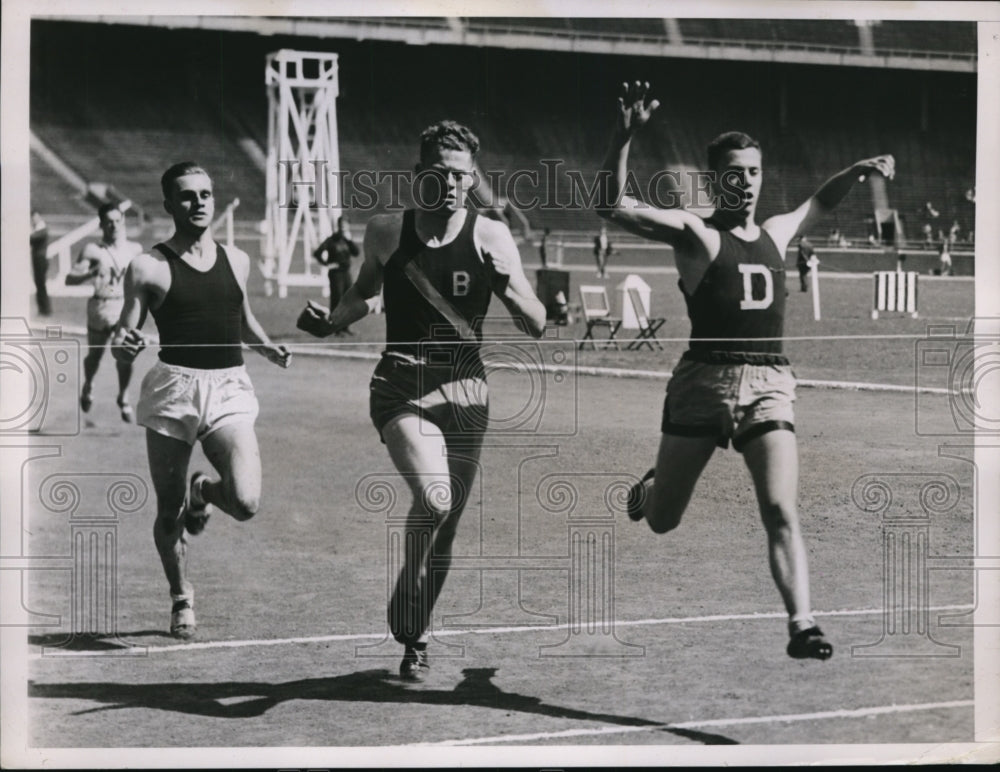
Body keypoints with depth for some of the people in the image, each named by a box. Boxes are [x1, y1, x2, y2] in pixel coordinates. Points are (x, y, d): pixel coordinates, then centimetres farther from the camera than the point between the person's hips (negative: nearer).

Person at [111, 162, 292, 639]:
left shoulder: (236, 261, 11)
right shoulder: (149, 267, -1)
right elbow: (126, 335, 0)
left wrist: (268, 349, 10)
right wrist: (123, 345, -22)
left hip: (229, 389, 2)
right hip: (173, 387, -2)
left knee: (245, 502, -17)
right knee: (168, 510, 4)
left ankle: (203, 492, 20)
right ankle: (181, 600, 28)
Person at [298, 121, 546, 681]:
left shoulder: (490, 237, -2)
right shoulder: (386, 232, 1)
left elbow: (537, 327, -3)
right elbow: (368, 291, 22)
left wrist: (508, 286, -22)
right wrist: (333, 320, 2)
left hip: (466, 391, 2)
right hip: (402, 389, -1)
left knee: (446, 524, 8)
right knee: (434, 499, -26)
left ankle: (416, 635, 33)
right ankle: (412, 635, -5)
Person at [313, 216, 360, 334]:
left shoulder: (346, 239, 9)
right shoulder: (331, 240, -8)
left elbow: (356, 253, 2)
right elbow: (317, 253, -13)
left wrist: (349, 240, -8)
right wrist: (327, 264, -13)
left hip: (346, 272, 6)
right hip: (336, 273, -6)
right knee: (336, 299, -6)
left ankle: (345, 326, 16)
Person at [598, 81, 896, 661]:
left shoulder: (776, 234, 15)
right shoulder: (695, 233, -1)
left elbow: (820, 203, 37)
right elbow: (613, 206, -14)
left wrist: (857, 171, 20)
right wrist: (625, 136, -25)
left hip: (769, 386, 3)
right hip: (705, 382, -3)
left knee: (782, 511, -13)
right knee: (662, 521, 9)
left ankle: (802, 624, -16)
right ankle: (650, 487, 45)